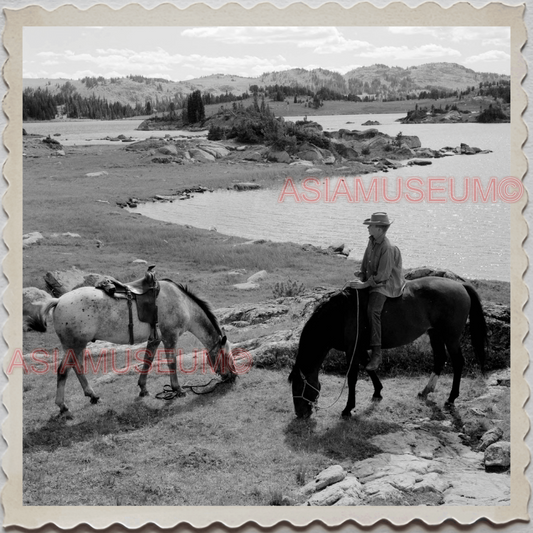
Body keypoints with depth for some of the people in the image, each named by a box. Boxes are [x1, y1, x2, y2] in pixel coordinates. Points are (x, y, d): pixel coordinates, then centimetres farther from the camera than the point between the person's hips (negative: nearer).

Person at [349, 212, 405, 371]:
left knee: (373, 310, -30)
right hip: (372, 280, 10)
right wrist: (361, 276, 4)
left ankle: (376, 354, -29)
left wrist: (364, 284, -22)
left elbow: (382, 275, -23)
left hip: (387, 284, -10)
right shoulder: (372, 241, 5)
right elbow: (365, 262, 16)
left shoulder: (388, 248, -22)